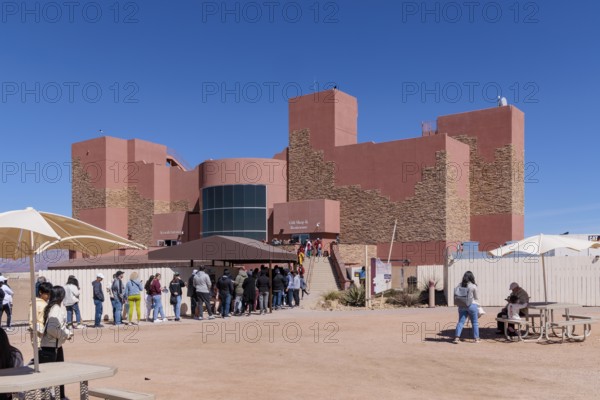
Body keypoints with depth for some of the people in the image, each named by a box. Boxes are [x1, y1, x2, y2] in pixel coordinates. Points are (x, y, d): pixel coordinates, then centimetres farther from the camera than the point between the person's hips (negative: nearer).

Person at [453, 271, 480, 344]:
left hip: (462, 306, 3)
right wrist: (477, 299, 21)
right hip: (471, 305, -3)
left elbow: (455, 295, 4)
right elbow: (476, 297, 1)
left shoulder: (460, 285, 2)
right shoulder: (473, 286, -9)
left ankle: (457, 337, -5)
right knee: (475, 322, 9)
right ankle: (476, 338, 13)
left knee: (461, 322, 5)